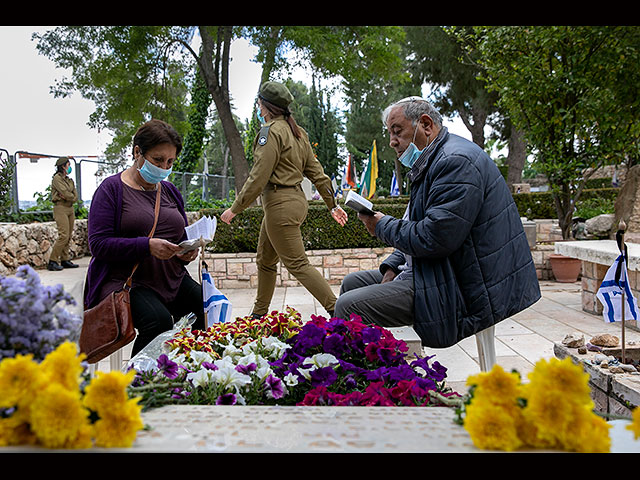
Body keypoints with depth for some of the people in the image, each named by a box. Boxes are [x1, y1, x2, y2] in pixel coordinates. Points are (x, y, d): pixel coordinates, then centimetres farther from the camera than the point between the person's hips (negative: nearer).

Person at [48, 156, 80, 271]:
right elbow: (66, 193, -15)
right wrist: (72, 197, 3)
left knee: (68, 236, 7)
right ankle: (52, 261, -12)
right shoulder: (57, 178, -5)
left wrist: (68, 197, -9)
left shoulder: (69, 180, 19)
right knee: (64, 235, -15)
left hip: (70, 208, 8)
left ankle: (65, 260, 12)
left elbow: (75, 197, 9)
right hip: (60, 208, -8)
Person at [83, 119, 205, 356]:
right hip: (126, 279, -5)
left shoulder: (170, 191, 17)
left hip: (172, 279, 6)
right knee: (158, 321, -33)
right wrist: (147, 246, -22)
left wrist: (188, 251, 0)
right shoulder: (112, 188, -1)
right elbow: (99, 244, -10)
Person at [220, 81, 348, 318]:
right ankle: (259, 314, 29)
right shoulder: (297, 131, 13)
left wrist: (235, 208, -11)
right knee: (265, 261, 18)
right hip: (296, 199, 10)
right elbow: (315, 170, 13)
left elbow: (259, 177, -18)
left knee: (297, 264, -5)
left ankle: (337, 310, -5)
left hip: (280, 205, -10)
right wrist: (332, 203, 17)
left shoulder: (271, 131, -14)